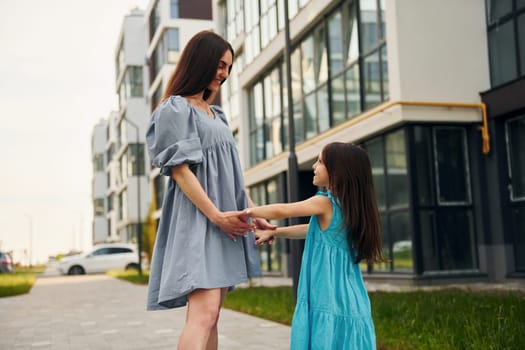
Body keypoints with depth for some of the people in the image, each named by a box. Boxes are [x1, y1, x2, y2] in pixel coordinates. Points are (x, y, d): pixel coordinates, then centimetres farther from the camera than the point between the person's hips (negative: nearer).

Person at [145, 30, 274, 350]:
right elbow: (179, 168, -13)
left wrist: (255, 214, 14)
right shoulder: (175, 109, -3)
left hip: (226, 223, 8)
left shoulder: (217, 116, 21)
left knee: (210, 314, 7)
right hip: (198, 220, -8)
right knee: (204, 311, -21)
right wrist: (216, 215, -19)